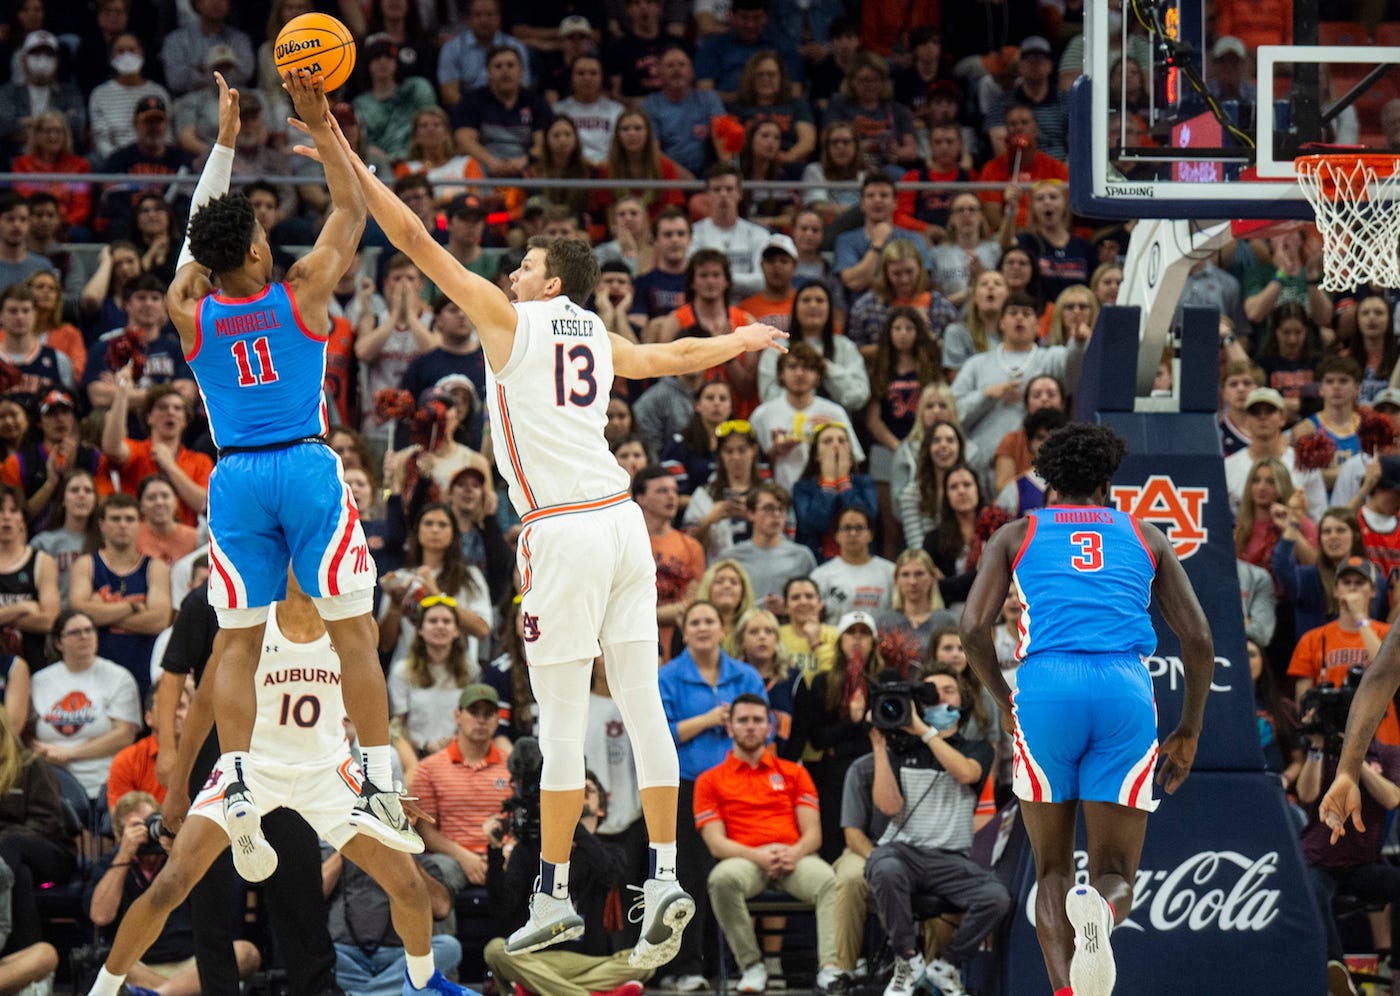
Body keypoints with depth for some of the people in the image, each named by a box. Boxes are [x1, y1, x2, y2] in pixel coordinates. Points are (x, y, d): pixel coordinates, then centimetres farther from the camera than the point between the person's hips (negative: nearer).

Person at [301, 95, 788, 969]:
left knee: (562, 723, -2)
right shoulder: (599, 339, 16)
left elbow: (417, 242, -2)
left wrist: (347, 164, 0)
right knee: (642, 707, 4)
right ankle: (665, 876, -1)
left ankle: (554, 897, 3)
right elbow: (682, 355, 34)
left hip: (565, 535, -6)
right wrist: (746, 340, 53)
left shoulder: (511, 318, 0)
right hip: (622, 522, 6)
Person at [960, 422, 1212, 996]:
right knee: (1115, 877, 5)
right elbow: (1198, 641, 16)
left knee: (1053, 872, 14)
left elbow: (974, 629, 7)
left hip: (1045, 687, 0)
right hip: (1126, 691, 0)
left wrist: (1003, 701, 23)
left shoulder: (1016, 535, 20)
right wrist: (1189, 730, 28)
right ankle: (1100, 911, -34)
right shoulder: (1146, 538, 24)